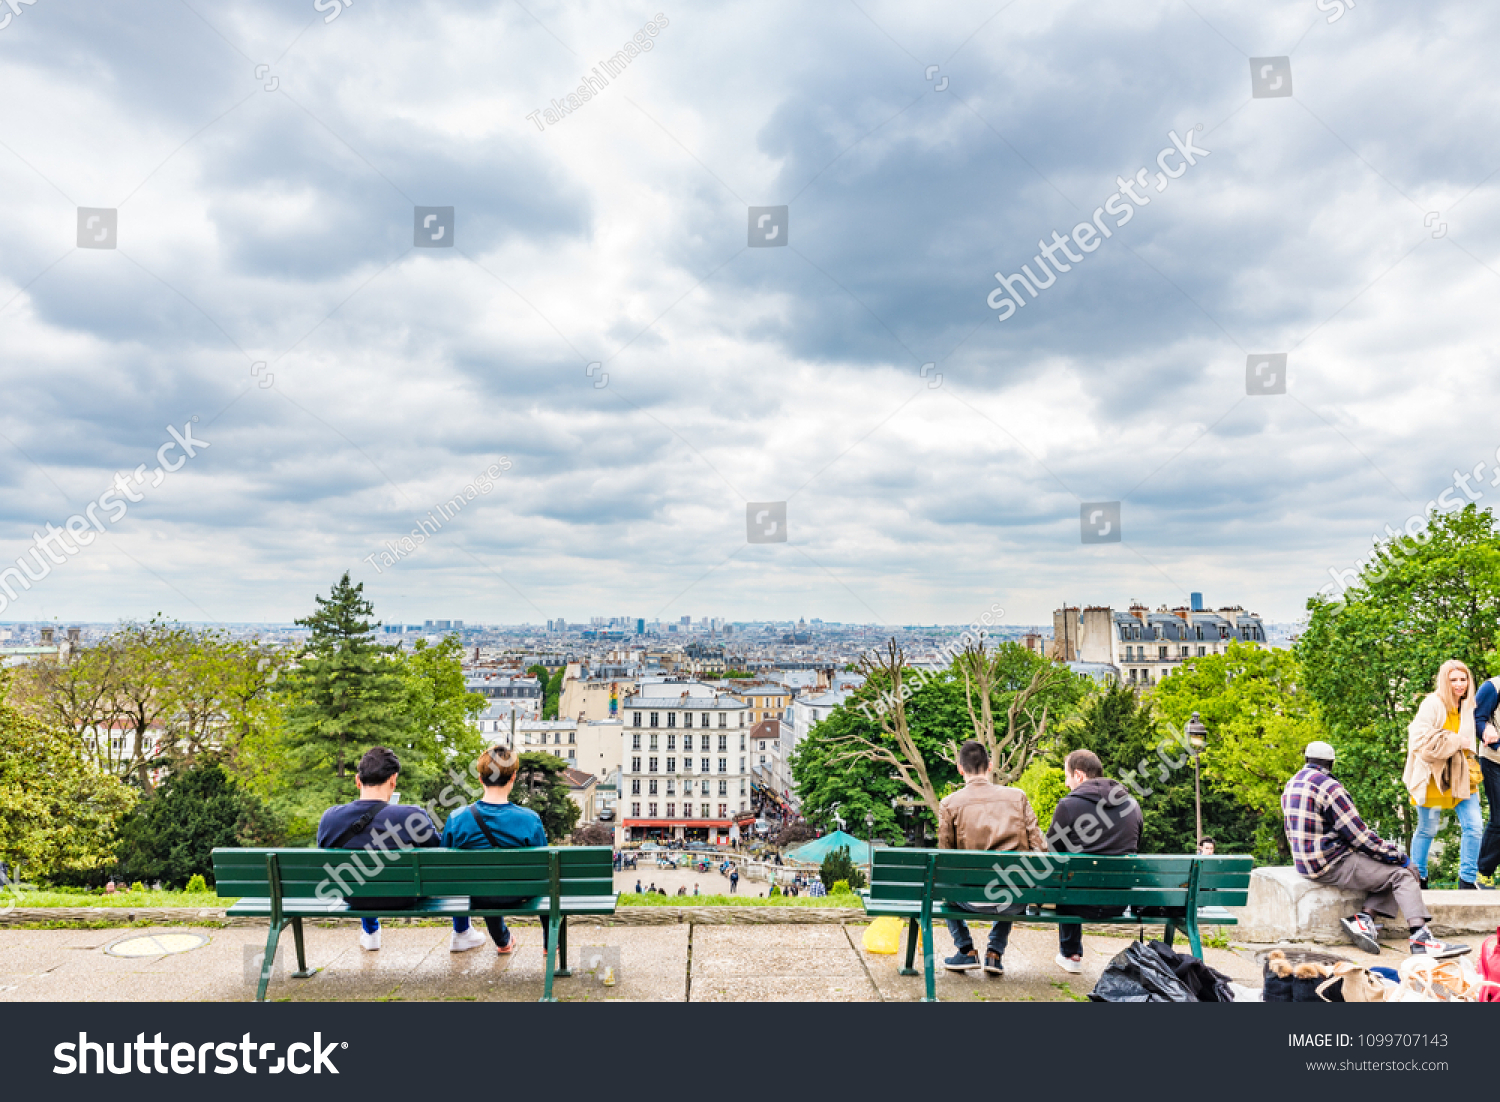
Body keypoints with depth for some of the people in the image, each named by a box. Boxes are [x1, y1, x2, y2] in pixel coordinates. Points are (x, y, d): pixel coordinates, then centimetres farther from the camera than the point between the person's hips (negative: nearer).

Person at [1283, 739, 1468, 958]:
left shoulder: (1291, 785, 13)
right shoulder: (1329, 787, -14)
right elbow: (1358, 834, -13)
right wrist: (1397, 855, -1)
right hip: (1331, 865, -9)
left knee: (1388, 868, 14)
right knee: (1402, 874, -3)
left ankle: (1362, 917, -3)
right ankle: (1420, 938, -15)